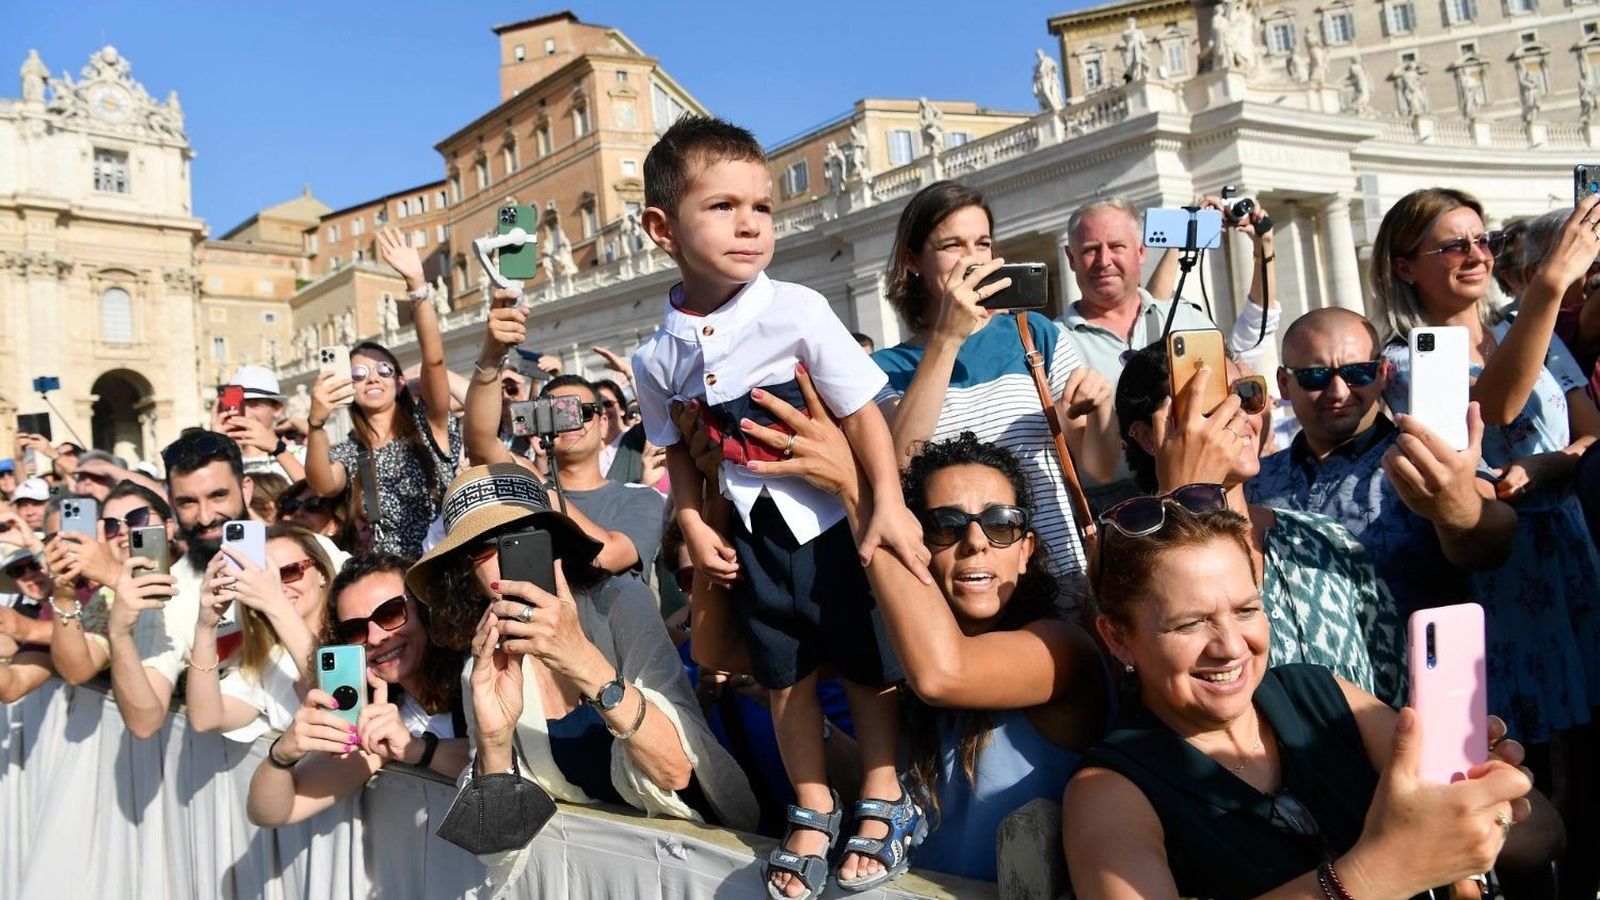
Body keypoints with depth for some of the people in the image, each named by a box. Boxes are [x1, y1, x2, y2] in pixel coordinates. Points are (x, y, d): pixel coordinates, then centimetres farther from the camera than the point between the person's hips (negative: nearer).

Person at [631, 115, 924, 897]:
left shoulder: (796, 311, -17)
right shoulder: (656, 358, -5)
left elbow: (862, 413, -16)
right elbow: (679, 451, 7)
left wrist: (890, 504, -23)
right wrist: (694, 525, -5)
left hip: (829, 520, -3)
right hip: (751, 533, 4)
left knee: (866, 663, 9)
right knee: (783, 674, 17)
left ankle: (883, 800, 31)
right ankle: (812, 808, 36)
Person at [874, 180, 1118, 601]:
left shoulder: (1034, 334, 11)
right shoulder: (887, 367, 5)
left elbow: (1100, 467, 10)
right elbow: (896, 469, -15)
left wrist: (1100, 405, -10)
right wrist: (946, 340, -19)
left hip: (1061, 579, 2)